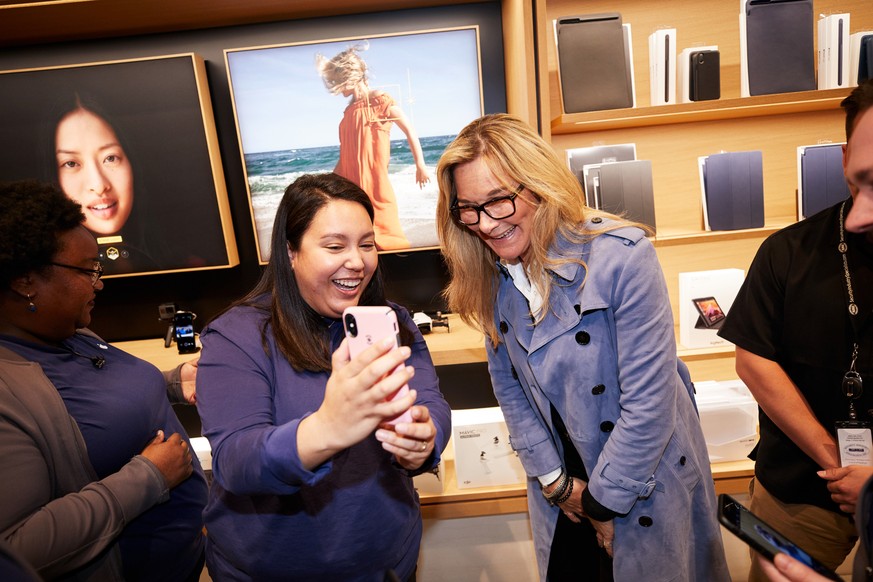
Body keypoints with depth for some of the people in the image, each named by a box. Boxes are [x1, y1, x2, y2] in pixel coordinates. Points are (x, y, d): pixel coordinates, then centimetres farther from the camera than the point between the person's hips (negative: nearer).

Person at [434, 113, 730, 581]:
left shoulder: (623, 257, -26)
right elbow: (508, 387, -2)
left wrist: (605, 500, -13)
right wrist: (554, 480, -4)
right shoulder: (492, 275, -8)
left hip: (646, 483, -4)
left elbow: (648, 401, -23)